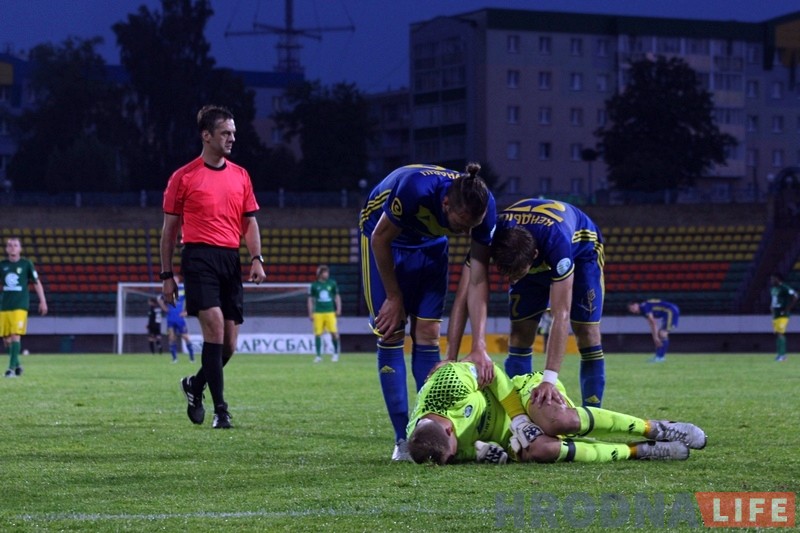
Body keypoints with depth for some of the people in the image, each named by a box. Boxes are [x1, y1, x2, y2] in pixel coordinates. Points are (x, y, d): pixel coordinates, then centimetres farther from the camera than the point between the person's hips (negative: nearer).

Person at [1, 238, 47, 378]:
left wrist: (42, 301, 4)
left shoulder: (26, 264, 1)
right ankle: (17, 364, 24)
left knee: (15, 335, -15)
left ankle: (12, 367, -14)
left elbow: (36, 283, 6)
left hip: (20, 306, -4)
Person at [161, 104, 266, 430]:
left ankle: (195, 385, 30)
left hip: (231, 259, 5)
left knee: (229, 344, 3)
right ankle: (220, 409, -14)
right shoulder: (183, 177, 1)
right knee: (215, 326, -19)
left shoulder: (240, 176, 14)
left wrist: (256, 259, -1)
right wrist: (167, 275, 3)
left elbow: (250, 222, 16)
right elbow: (170, 228, 5)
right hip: (199, 257, -5)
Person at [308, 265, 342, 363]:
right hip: (318, 313, 0)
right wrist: (310, 313, 4)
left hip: (330, 312, 0)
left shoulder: (332, 283, 7)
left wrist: (338, 309, 4)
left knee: (334, 332, -9)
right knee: (318, 334, -2)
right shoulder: (314, 285, 5)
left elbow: (337, 297, 13)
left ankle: (336, 353, 9)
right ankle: (318, 356, 6)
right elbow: (310, 300, 9)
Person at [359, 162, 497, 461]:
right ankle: (403, 441, -8)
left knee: (427, 334, -4)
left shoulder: (483, 207, -29)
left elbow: (478, 280, -25)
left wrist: (479, 346, -30)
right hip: (385, 236, -3)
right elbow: (381, 238, -23)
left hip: (430, 242, 3)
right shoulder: (415, 189, -41)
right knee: (391, 335, -8)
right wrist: (394, 298, -14)